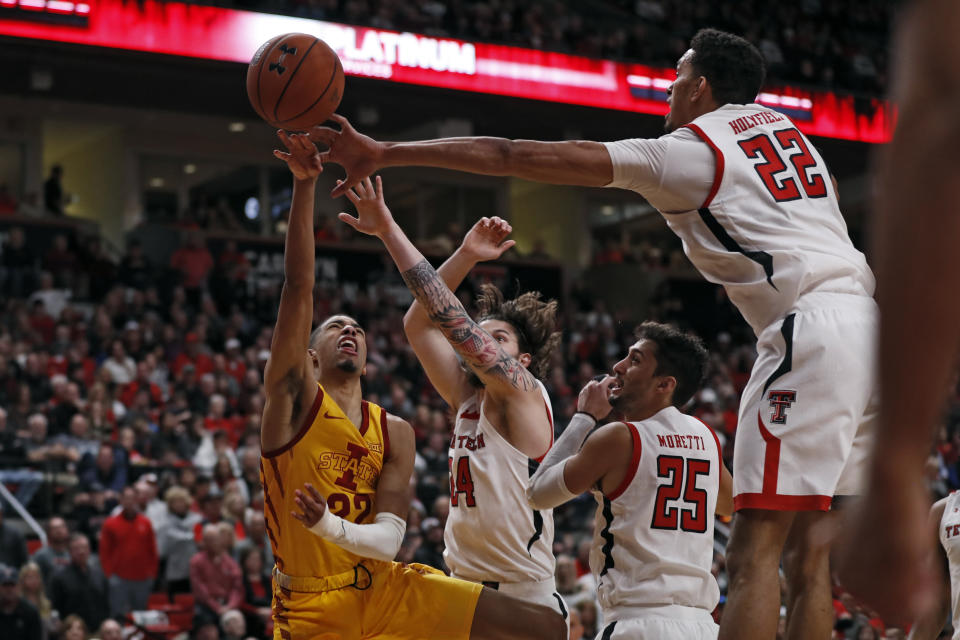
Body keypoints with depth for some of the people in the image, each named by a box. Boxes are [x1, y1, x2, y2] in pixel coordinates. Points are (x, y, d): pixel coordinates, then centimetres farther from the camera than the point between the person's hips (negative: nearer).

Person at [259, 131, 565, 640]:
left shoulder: (394, 432, 7)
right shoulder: (294, 394, -3)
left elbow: (389, 540, -4)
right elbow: (299, 286, -15)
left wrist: (330, 526, -25)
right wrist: (304, 187, -24)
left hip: (386, 590, 4)